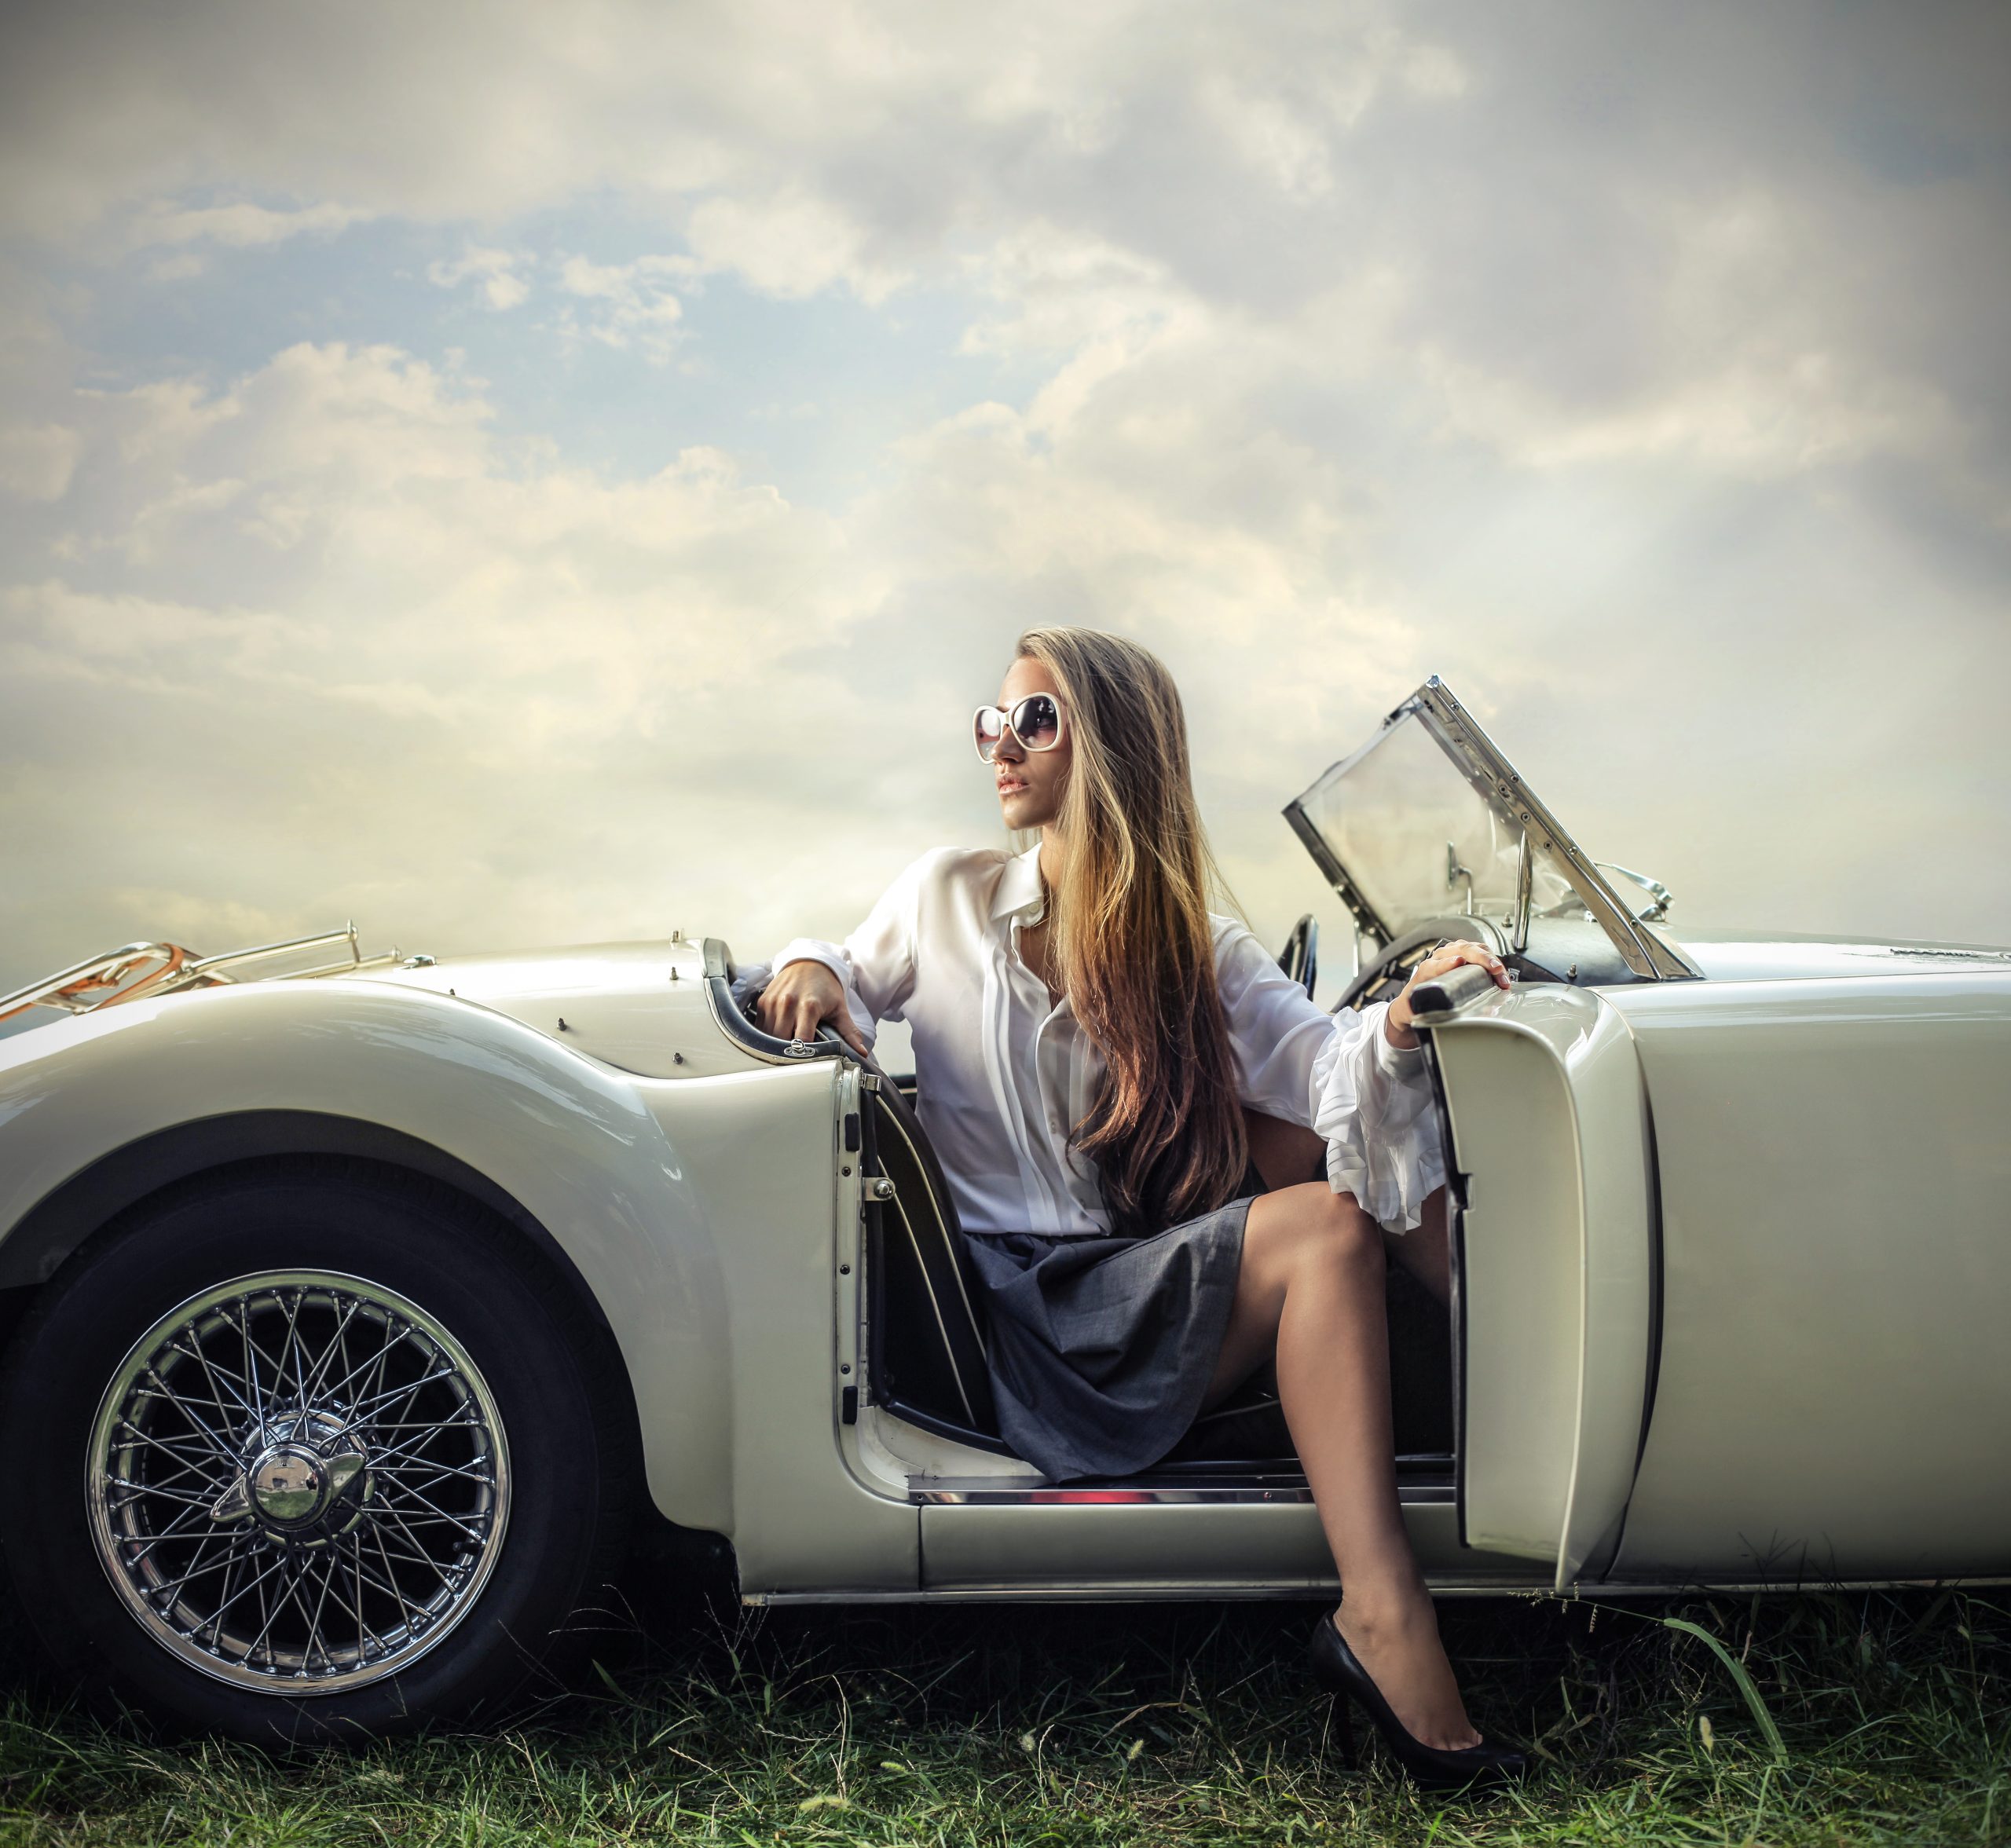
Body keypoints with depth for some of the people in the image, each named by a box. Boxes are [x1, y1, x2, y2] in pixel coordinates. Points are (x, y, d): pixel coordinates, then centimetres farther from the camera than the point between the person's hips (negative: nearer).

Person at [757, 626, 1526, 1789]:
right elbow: (845, 996, 18)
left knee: (1388, 1154, -19)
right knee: (1322, 1228, -28)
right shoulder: (947, 900, 7)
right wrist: (810, 974, -7)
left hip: (1155, 1289, 4)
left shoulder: (1195, 951, 11)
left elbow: (1311, 1058, -7)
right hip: (1025, 1319, -4)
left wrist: (1398, 1024, -30)